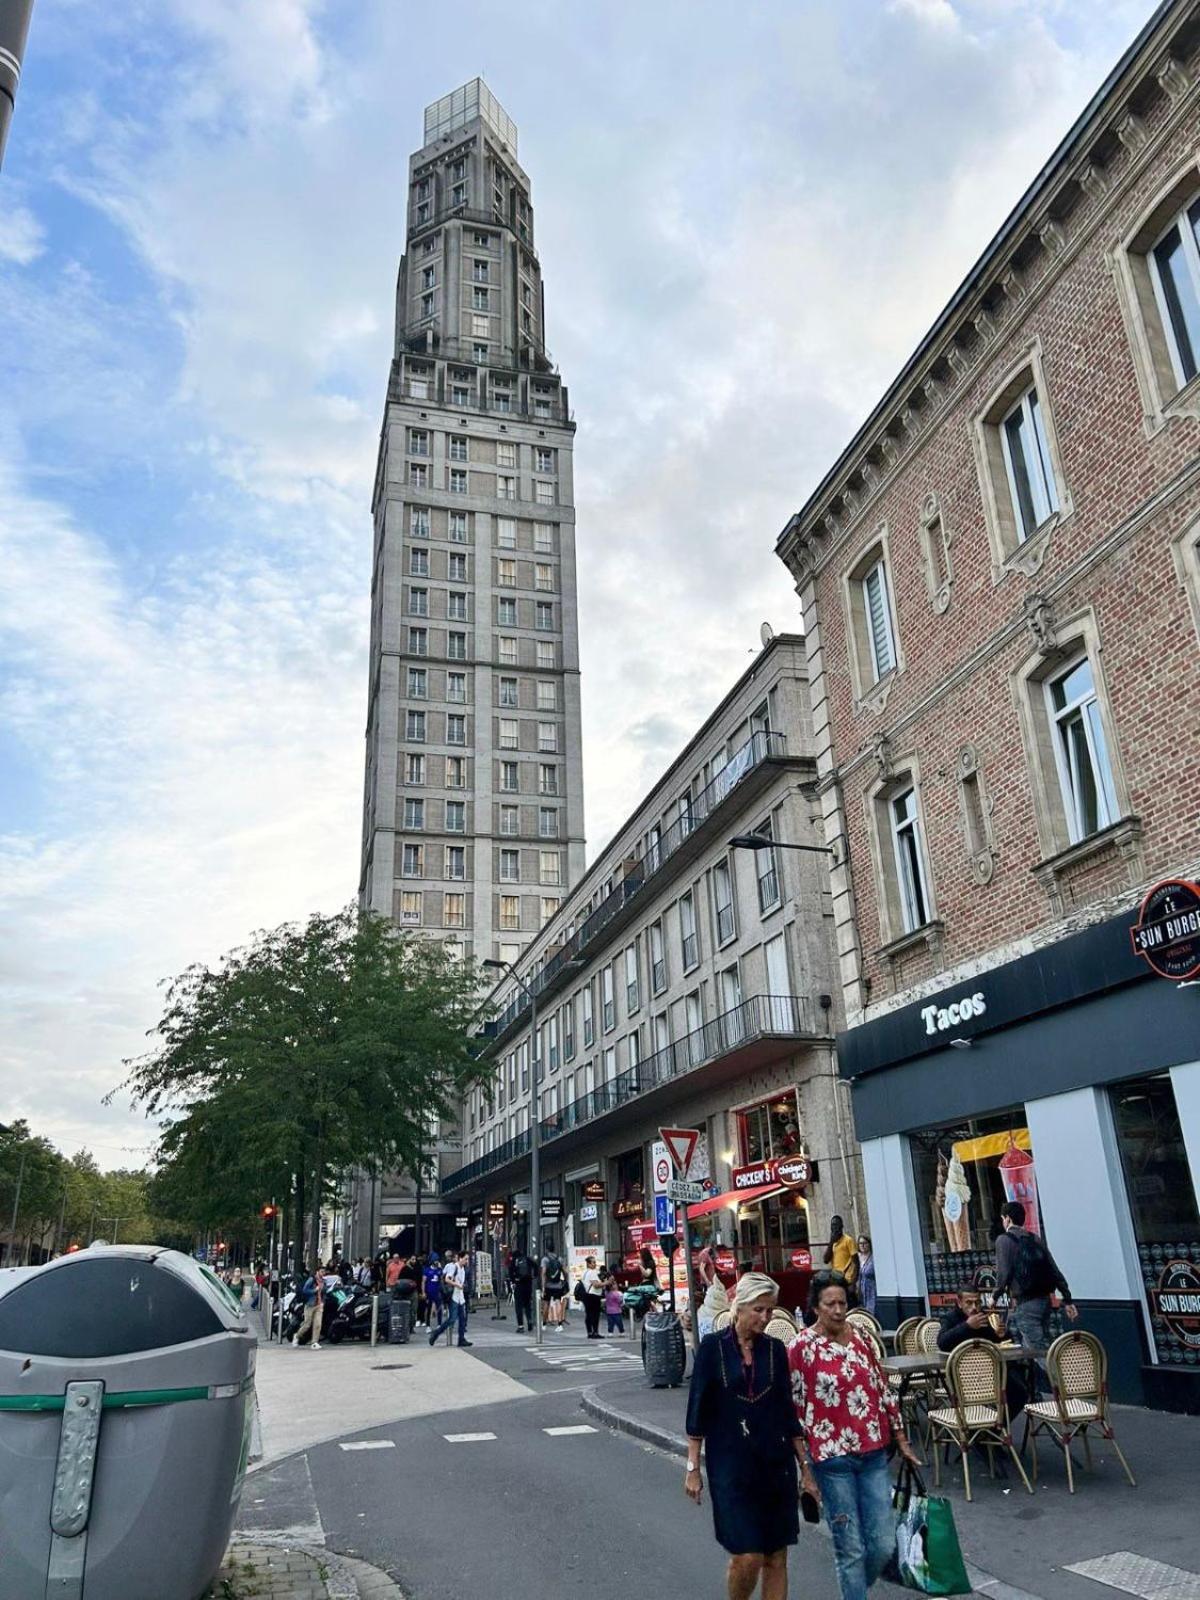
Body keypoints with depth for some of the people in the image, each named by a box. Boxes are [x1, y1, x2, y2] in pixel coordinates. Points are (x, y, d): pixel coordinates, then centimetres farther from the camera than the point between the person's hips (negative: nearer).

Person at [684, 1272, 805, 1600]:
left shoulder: (775, 1349, 4)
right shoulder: (713, 1346, -6)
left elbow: (787, 1410, 10)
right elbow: (698, 1409, -3)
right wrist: (693, 1467, -4)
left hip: (776, 1461, 4)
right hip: (730, 1462, -3)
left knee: (776, 1558, 6)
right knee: (747, 1557, -7)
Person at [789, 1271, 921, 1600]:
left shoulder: (860, 1338, 4)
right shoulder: (801, 1347, -10)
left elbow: (883, 1391, 13)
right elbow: (793, 1410, -9)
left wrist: (901, 1440, 13)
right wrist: (805, 1469, -9)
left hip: (874, 1455, 5)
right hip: (832, 1460, -5)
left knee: (884, 1545, 8)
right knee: (851, 1548, 2)